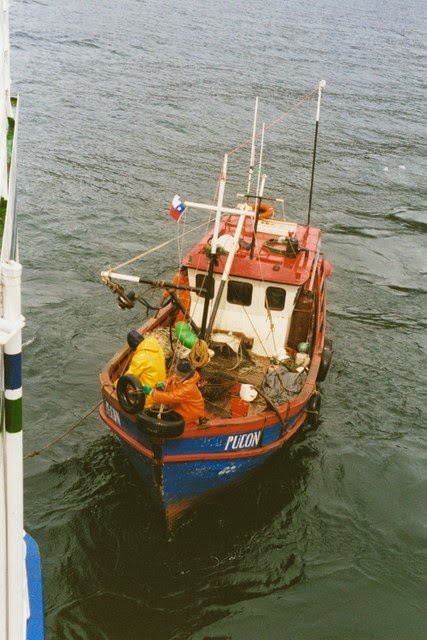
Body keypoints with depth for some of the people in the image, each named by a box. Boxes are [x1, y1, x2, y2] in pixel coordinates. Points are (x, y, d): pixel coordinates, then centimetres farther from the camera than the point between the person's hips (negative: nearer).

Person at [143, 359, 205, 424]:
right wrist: (163, 385, -20)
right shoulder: (176, 376, -12)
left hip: (189, 414, -7)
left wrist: (151, 392, -37)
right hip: (179, 407, 7)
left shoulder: (189, 388, -35)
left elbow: (170, 397, -38)